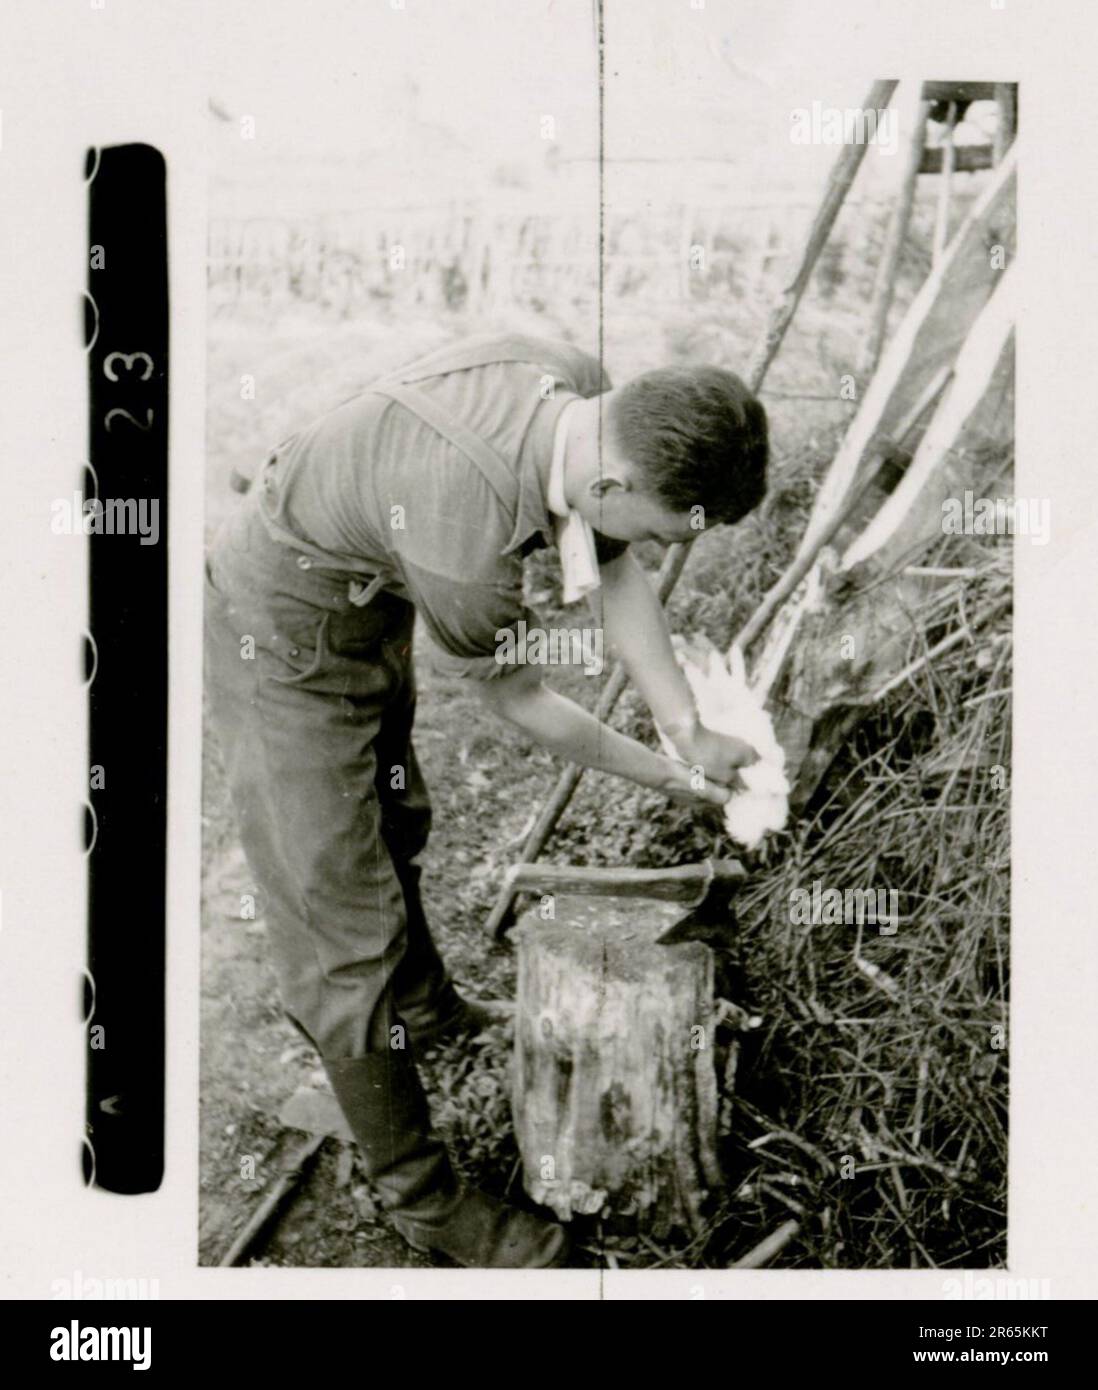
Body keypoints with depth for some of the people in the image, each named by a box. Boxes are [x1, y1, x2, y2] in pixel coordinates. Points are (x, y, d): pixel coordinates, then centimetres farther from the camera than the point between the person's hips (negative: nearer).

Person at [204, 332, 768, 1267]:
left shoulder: (580, 390, -19)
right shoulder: (464, 542, -41)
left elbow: (618, 576, -4)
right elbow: (518, 700, -21)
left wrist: (689, 730, -9)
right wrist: (661, 778, -7)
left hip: (373, 610, 9)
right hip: (286, 637, -9)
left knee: (394, 827, 29)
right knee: (347, 924, -1)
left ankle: (423, 1007, 56)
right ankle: (423, 1198, 16)